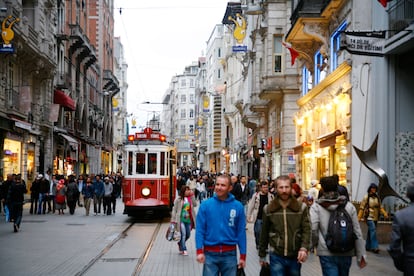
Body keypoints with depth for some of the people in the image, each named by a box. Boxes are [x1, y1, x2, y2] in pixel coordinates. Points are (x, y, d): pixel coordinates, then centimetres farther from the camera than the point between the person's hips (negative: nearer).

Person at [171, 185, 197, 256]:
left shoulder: (190, 198, 8)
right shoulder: (178, 199, -5)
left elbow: (195, 204, -7)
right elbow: (174, 210, -3)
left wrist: (192, 195, -7)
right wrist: (173, 220, -6)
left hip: (188, 220, 5)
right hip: (181, 220, -5)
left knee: (188, 235, 10)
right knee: (183, 234, -10)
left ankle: (180, 244, 37)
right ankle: (183, 250, -1)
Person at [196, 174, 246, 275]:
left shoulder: (238, 206, -2)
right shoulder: (205, 205, -4)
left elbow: (241, 232, 1)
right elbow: (200, 229, -5)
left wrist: (243, 256, 0)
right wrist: (199, 251, -14)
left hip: (230, 254, 1)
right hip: (210, 254, -1)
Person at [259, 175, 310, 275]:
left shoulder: (301, 207, 0)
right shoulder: (268, 209, 2)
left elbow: (306, 230, -4)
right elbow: (264, 233, 8)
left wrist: (304, 248, -20)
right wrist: (262, 255, 12)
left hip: (295, 256, 1)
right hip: (276, 256, -1)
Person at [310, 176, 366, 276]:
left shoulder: (316, 207, -4)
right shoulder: (349, 206, 4)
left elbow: (312, 229, -15)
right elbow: (357, 232, 4)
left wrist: (314, 243, 6)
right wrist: (361, 256, 8)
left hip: (327, 254, -3)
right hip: (347, 253, 3)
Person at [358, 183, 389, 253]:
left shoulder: (377, 197, 10)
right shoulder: (366, 197, -6)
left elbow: (380, 207, 10)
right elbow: (362, 208, -6)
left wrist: (385, 213, -7)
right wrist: (359, 217, -9)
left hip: (375, 217, 6)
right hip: (369, 217, -6)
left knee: (370, 232, 12)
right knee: (373, 230, -17)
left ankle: (368, 246, 22)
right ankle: (374, 247, -19)